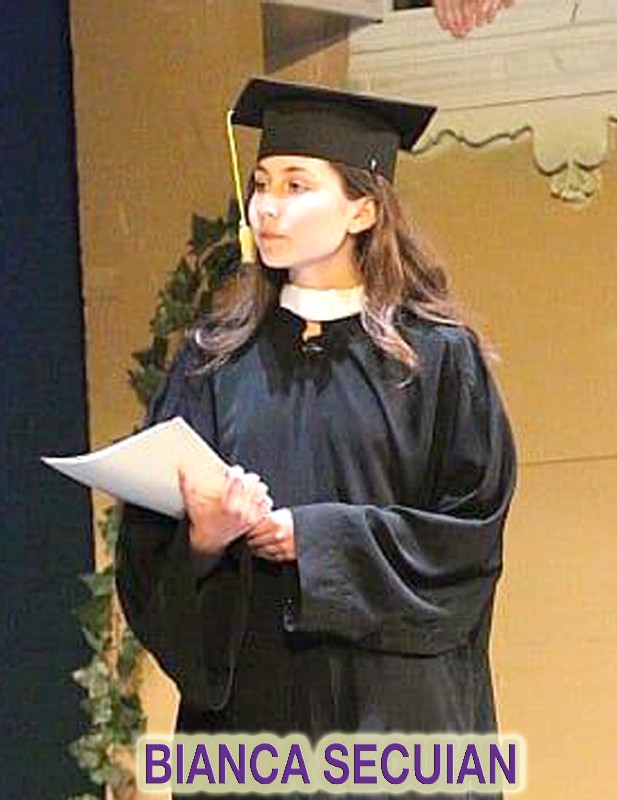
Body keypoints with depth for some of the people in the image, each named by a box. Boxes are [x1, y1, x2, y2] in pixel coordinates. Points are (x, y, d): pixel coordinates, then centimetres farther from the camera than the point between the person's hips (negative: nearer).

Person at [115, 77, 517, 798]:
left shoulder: (435, 357, 1)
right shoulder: (217, 358, 9)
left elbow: (473, 529, -4)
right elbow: (150, 544, 7)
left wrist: (315, 537, -12)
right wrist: (203, 539, -16)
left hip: (396, 702, -2)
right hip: (250, 698, 3)